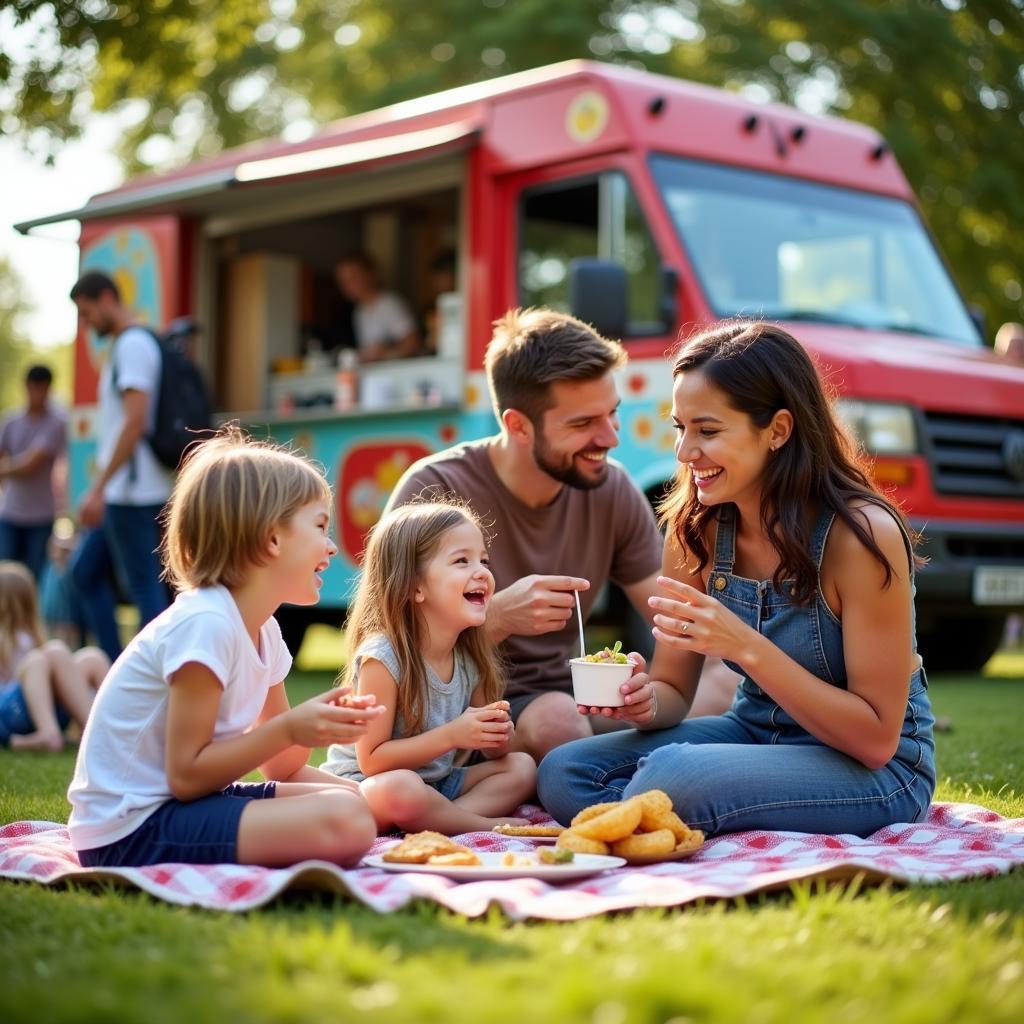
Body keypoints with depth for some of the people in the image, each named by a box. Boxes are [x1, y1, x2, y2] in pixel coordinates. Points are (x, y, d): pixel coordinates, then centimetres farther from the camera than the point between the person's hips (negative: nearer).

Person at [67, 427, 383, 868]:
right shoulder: (204, 623, -20)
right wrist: (288, 728, -22)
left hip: (180, 802, 10)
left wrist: (321, 722, -6)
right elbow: (186, 775, -20)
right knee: (345, 822, -25)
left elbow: (280, 768, 13)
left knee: (351, 796, 10)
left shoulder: (263, 631, 9)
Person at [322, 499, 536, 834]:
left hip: (436, 783, 8)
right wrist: (451, 735, -28)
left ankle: (435, 824, -22)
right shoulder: (381, 658, -21)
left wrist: (496, 735, -15)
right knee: (400, 789, -39)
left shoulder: (471, 657, 0)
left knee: (521, 767, -3)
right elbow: (371, 761, -22)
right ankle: (489, 826, -15)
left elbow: (491, 752, 11)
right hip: (363, 785, -8)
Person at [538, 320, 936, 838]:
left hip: (876, 772, -7)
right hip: (754, 733, 7)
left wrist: (746, 647, -30)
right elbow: (673, 688, 4)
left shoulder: (861, 533, -22)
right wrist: (643, 700, -21)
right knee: (562, 773, -13)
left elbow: (876, 740, -21)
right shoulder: (695, 526, -4)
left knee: (671, 775, -32)